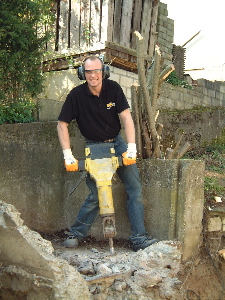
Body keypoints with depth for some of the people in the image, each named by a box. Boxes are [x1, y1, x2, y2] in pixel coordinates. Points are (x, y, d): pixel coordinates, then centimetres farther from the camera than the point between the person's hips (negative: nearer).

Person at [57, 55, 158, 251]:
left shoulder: (113, 88, -7)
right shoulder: (77, 95, -11)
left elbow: (126, 118, -10)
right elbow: (62, 125, -8)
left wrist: (131, 148, -19)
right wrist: (68, 155, -15)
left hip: (117, 143, 3)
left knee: (135, 189, -5)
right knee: (96, 195, -7)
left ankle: (139, 239, 1)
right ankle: (76, 233, 15)